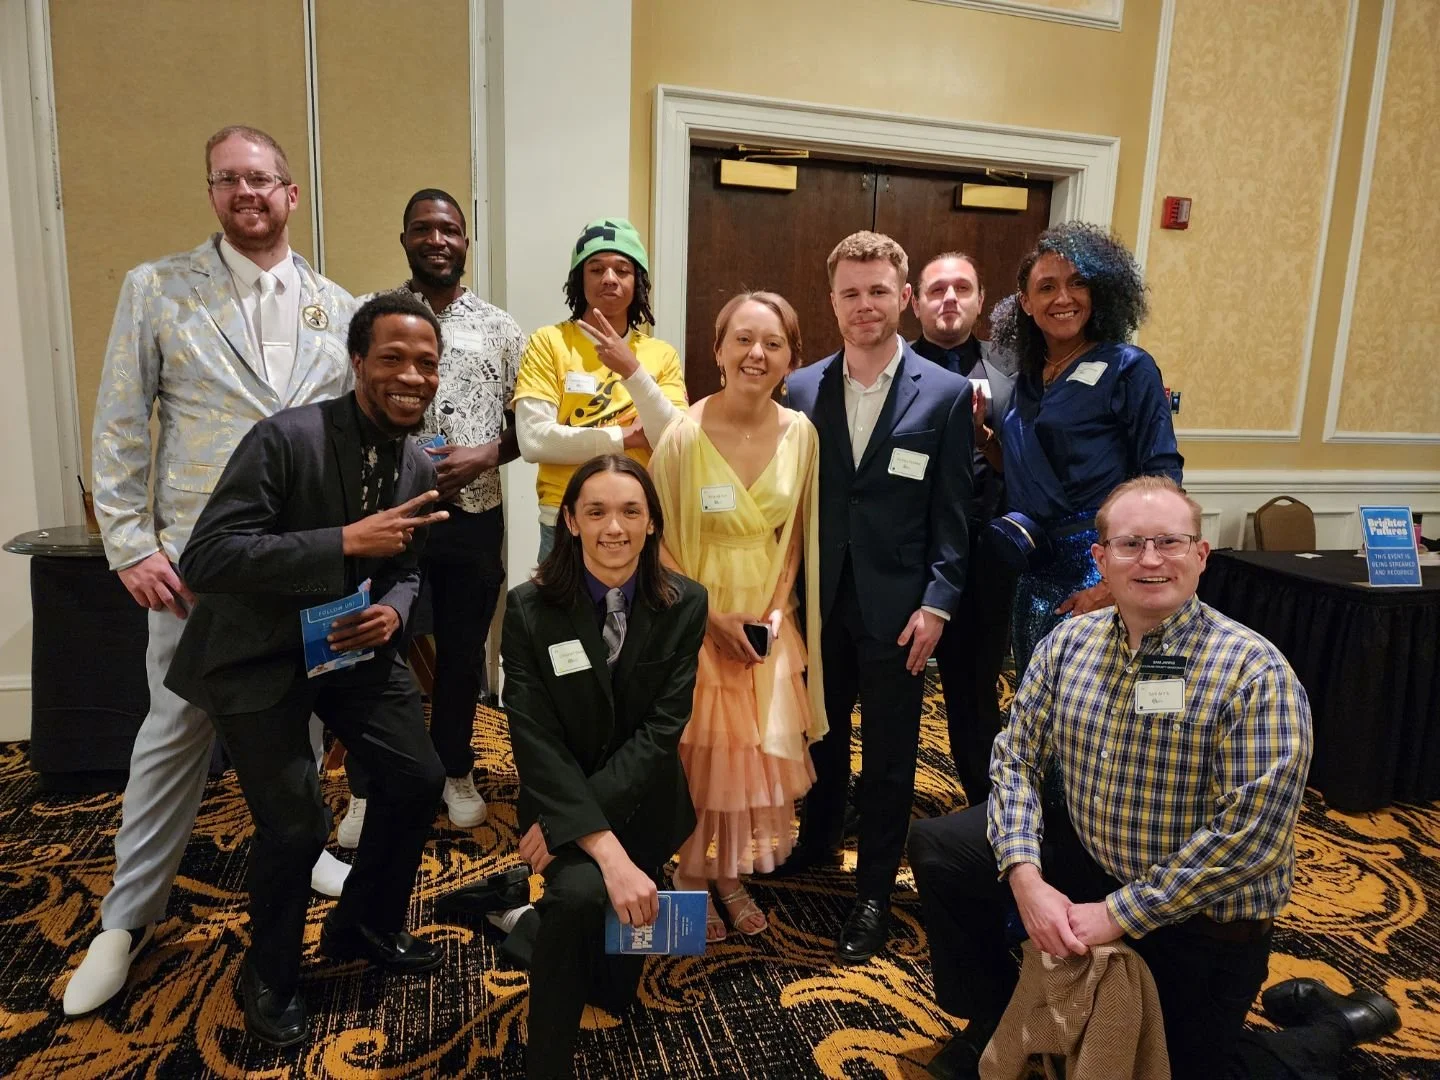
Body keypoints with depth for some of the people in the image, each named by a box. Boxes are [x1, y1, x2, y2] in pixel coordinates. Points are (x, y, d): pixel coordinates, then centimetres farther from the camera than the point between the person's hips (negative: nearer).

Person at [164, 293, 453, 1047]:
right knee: (295, 825, -8)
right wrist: (346, 541, -36)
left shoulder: (419, 469, -2)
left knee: (418, 782, 8)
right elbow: (205, 557, -29)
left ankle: (364, 927, 35)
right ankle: (268, 978, 24)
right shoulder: (285, 438, -23)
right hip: (260, 653, -6)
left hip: (355, 642, 7)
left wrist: (392, 612, -14)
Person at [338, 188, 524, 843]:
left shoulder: (499, 329, 7)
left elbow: (525, 424, 7)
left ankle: (455, 772, 32)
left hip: (474, 516, 2)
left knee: (463, 651, 13)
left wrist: (485, 454, -12)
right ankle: (367, 789, 24)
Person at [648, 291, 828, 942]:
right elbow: (657, 543, -10)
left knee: (759, 752, 10)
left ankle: (731, 872, 33)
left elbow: (796, 533, 7)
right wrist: (711, 614, -13)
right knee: (698, 754, 5)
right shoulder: (685, 435, -16)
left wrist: (778, 607, -3)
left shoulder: (801, 434, -4)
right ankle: (692, 877, 29)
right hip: (698, 624, -3)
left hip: (770, 624, 4)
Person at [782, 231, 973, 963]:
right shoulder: (802, 388, 2)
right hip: (819, 599, 3)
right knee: (821, 734, 20)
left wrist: (937, 602, -11)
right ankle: (817, 843, 44)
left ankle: (874, 892, 28)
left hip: (896, 605, -2)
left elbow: (951, 514, -5)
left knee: (888, 754, 11)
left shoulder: (945, 394, -5)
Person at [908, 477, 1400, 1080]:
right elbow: (1016, 758, -3)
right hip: (1086, 859, 5)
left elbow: (1251, 836, -25)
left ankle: (1333, 1030, 34)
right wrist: (1025, 877, -17)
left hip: (1204, 917, -4)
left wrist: (1121, 913, -22)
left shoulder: (1256, 674, -23)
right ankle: (995, 1027, 16)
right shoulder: (1068, 642, -8)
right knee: (936, 847, -5)